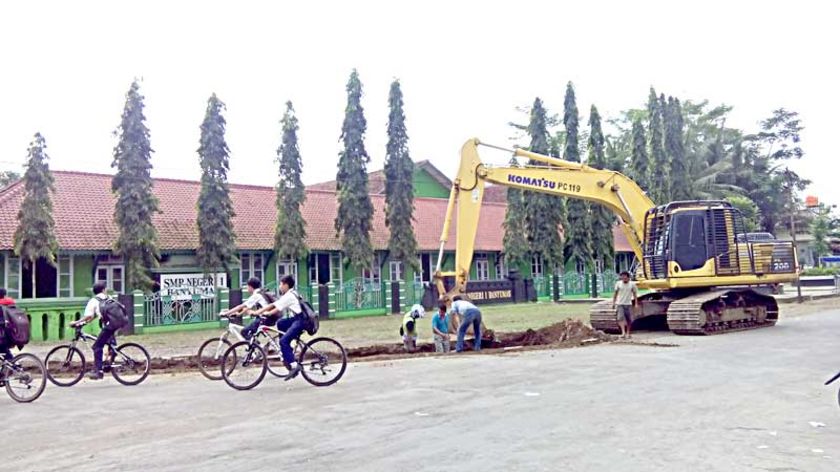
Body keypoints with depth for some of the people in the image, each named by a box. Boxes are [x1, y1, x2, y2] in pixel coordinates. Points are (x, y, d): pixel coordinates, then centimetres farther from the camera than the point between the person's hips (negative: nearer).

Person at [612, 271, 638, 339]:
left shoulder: (632, 284, -3)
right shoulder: (618, 283, -2)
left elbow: (634, 294, 3)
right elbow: (615, 293, 7)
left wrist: (636, 303, -1)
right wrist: (613, 302, 8)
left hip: (628, 304, 1)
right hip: (620, 304, -1)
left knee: (629, 320, 5)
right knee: (620, 318, -17)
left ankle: (628, 333, 20)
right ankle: (623, 332, -24)